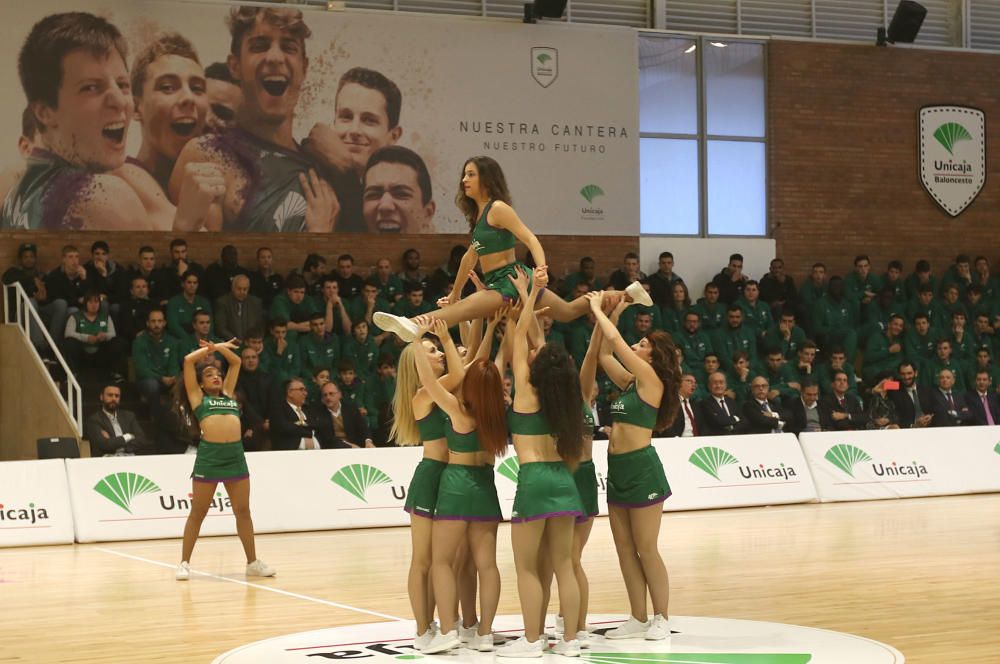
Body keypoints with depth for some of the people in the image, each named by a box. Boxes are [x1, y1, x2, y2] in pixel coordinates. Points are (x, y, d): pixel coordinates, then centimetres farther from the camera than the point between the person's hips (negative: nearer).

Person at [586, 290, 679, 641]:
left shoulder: (651, 379, -9)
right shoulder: (630, 382, 13)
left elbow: (615, 340, -13)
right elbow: (605, 354, 20)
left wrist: (597, 308, -1)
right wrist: (612, 312, 15)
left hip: (642, 470, -8)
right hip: (618, 470, 8)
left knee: (646, 549, -2)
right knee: (625, 549, 8)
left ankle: (661, 619, 7)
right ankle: (639, 619, 14)